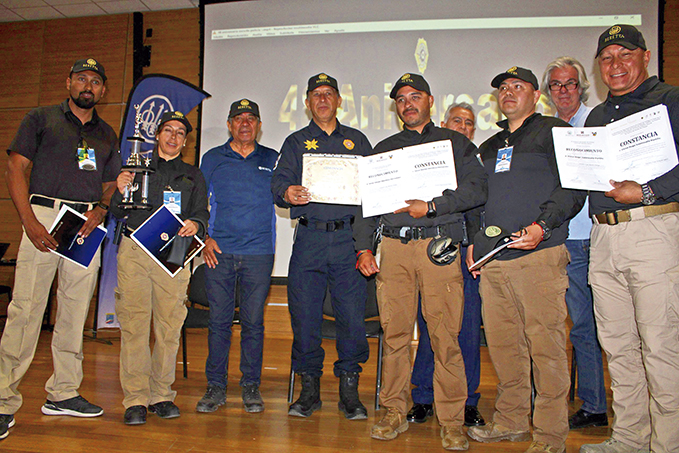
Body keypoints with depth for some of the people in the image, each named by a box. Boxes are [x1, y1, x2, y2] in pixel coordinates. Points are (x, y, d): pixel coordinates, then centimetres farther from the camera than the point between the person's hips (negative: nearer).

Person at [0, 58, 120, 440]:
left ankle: (63, 393, 16)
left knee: (76, 310, 6)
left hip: (88, 223, 4)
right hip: (44, 214, -4)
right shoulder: (41, 118, 8)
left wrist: (101, 209, -2)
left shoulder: (107, 134, 20)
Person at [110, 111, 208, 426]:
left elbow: (202, 212, 12)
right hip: (134, 249, 0)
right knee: (134, 322, -7)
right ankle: (135, 399, 0)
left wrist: (195, 224, -10)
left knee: (169, 325, -3)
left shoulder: (193, 175, 22)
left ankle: (161, 395, 8)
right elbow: (117, 214, 16)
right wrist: (120, 192, -4)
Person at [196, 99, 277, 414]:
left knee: (253, 321, 2)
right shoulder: (212, 159, 13)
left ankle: (251, 386, 14)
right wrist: (204, 237, 2)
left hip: (259, 252, 0)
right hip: (218, 251, 0)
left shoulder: (271, 160, 12)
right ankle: (215, 386, 13)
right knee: (219, 320, 2)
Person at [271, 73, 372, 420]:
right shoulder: (296, 143, 16)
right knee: (304, 315, 1)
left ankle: (349, 390, 12)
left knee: (353, 316, -3)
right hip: (309, 239, 0)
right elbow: (279, 181, 5)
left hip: (348, 238, 0)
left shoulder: (357, 141, 17)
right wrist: (287, 193, -20)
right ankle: (309, 388, 15)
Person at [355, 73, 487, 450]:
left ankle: (452, 422, 5)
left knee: (445, 337, -5)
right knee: (395, 333, 2)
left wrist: (431, 207, -11)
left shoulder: (455, 143, 14)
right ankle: (395, 413, 14)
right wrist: (364, 247, 6)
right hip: (394, 247, 3)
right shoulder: (384, 149, 22)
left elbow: (477, 189, 0)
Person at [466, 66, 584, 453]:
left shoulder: (555, 132, 6)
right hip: (493, 260, 6)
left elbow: (573, 188, -4)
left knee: (545, 346, -5)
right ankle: (511, 422, 21)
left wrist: (542, 226, -16)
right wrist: (473, 241, 16)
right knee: (503, 346, 9)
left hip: (539, 254, -6)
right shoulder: (490, 146, 26)